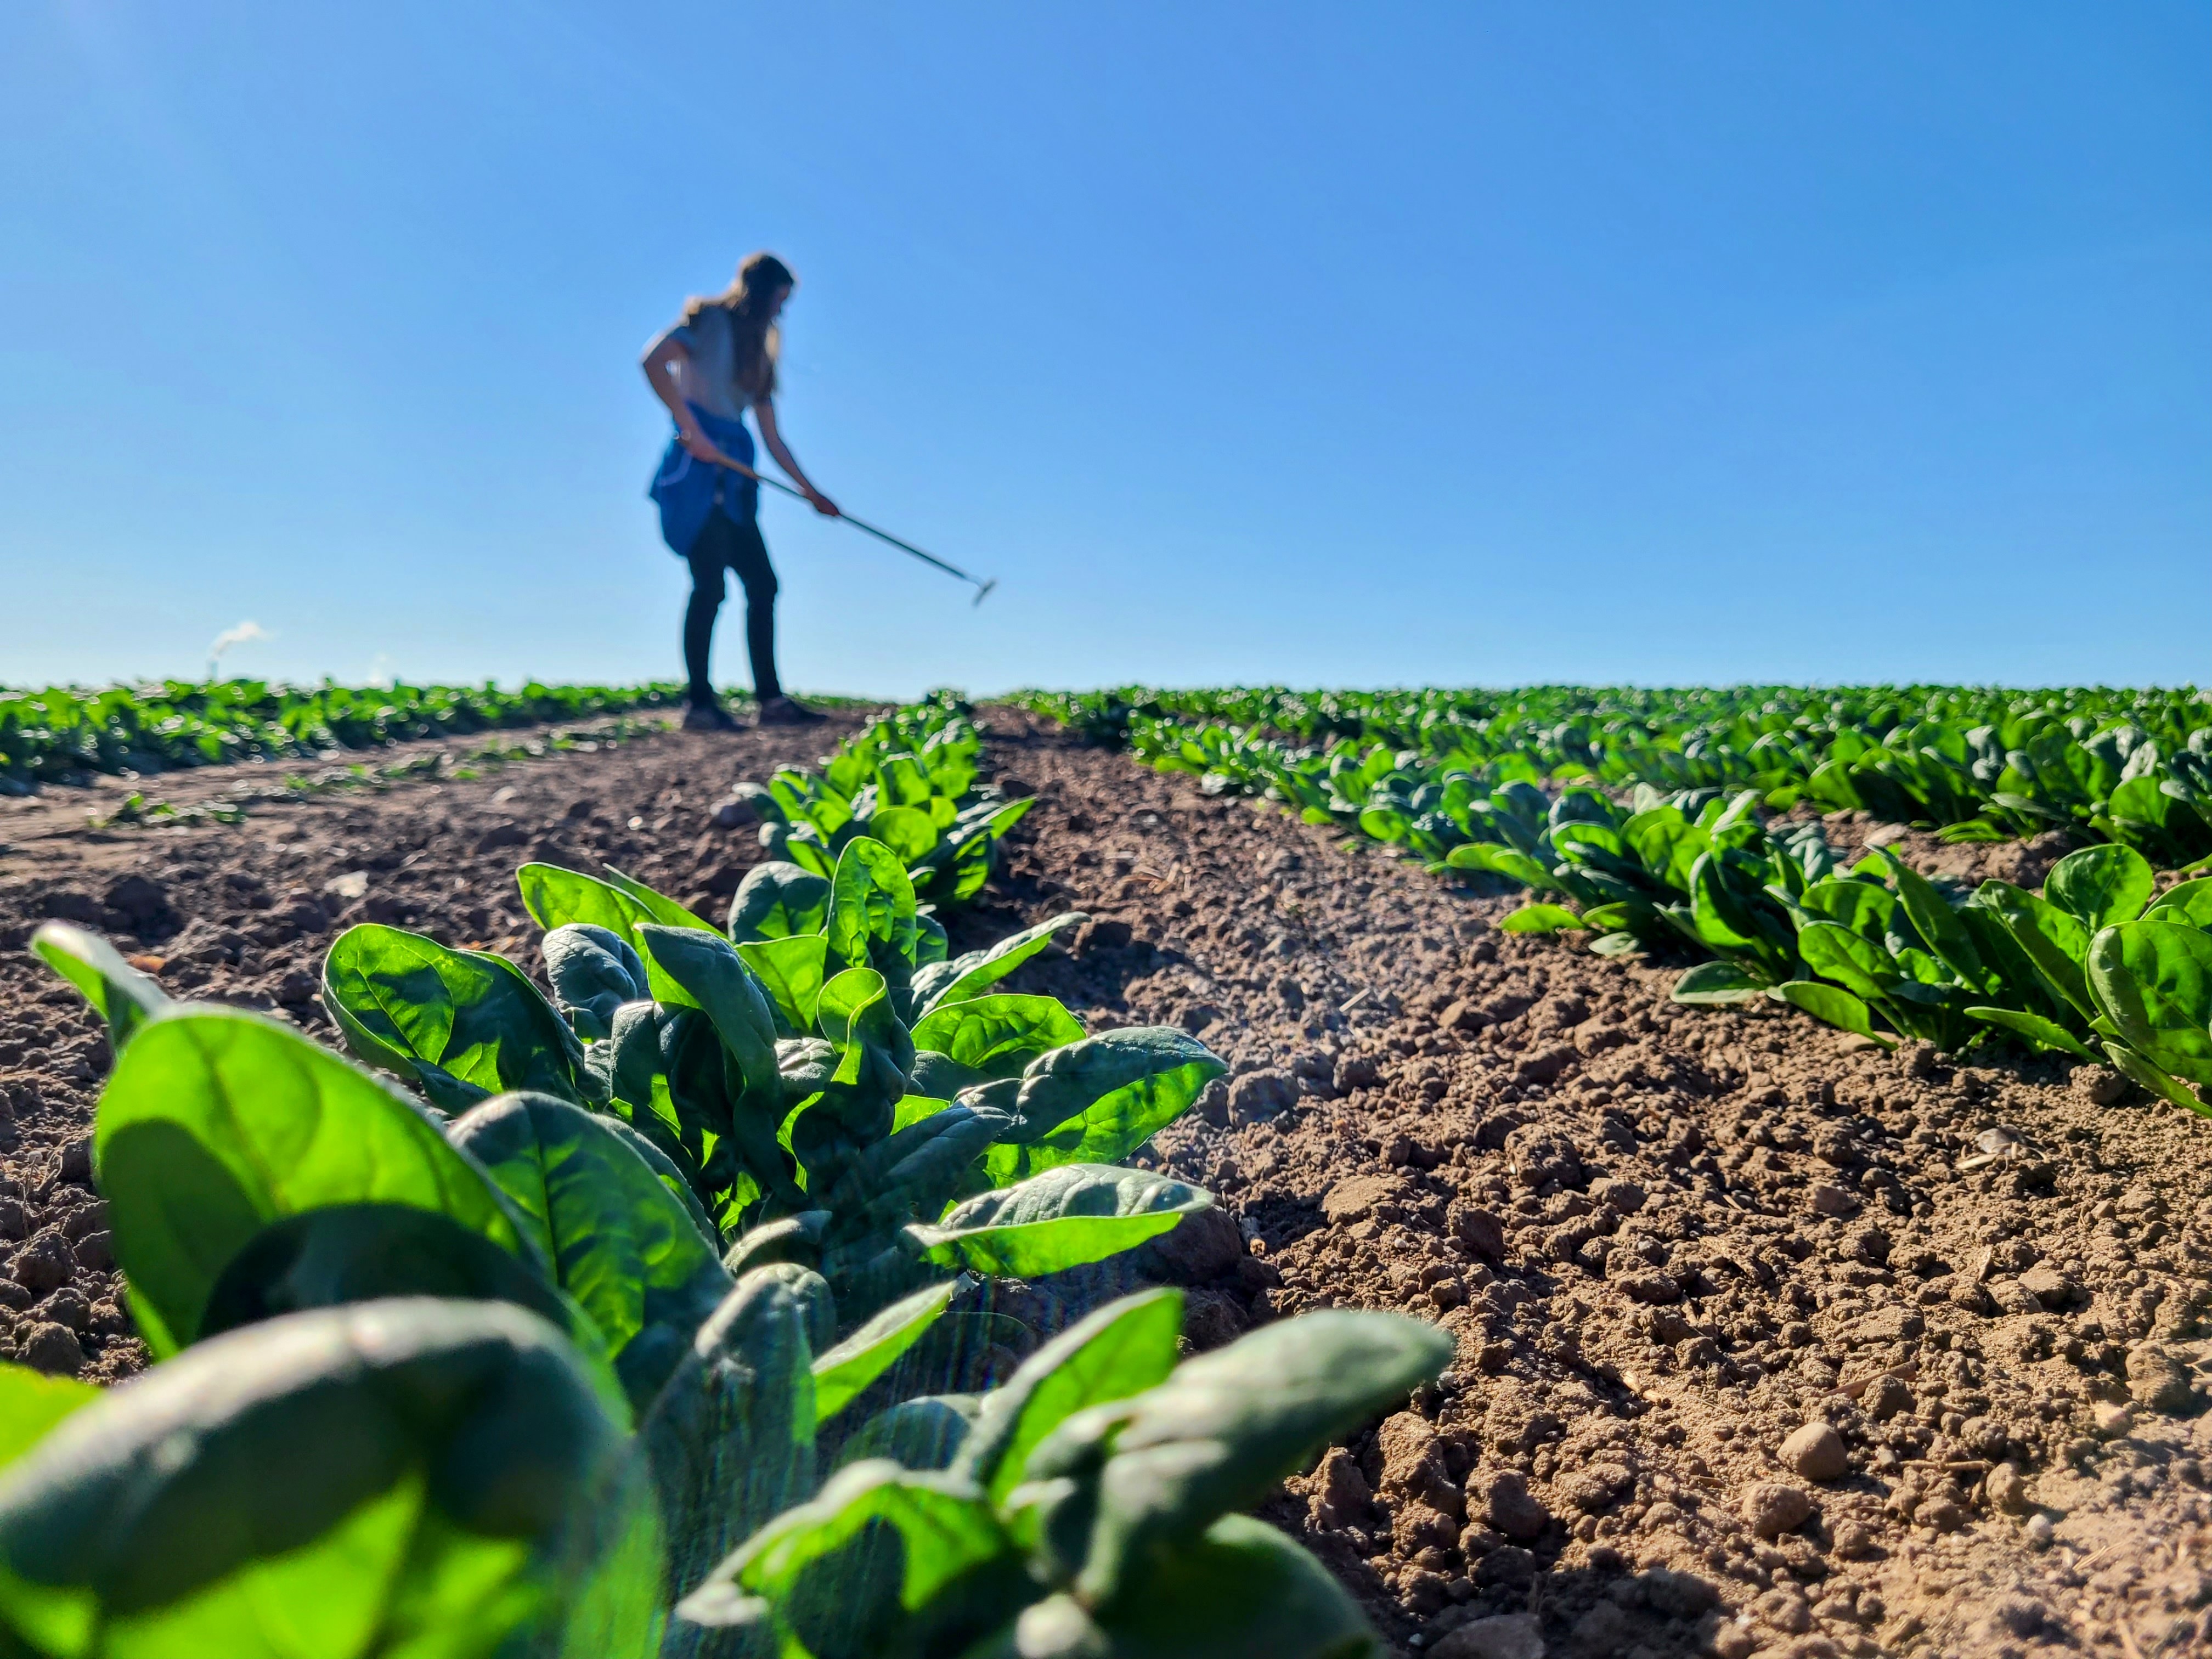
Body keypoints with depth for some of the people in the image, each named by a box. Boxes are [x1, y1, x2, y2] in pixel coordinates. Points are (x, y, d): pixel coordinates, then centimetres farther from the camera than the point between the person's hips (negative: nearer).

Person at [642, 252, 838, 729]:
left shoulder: (757, 352, 24)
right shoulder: (709, 319, 2)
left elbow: (772, 437, 22)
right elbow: (653, 362, -15)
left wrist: (810, 492, 18)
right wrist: (692, 429, -19)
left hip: (733, 474, 8)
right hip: (698, 466, -8)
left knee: (762, 583, 2)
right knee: (711, 583, -13)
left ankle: (770, 699, 5)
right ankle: (699, 703, -9)